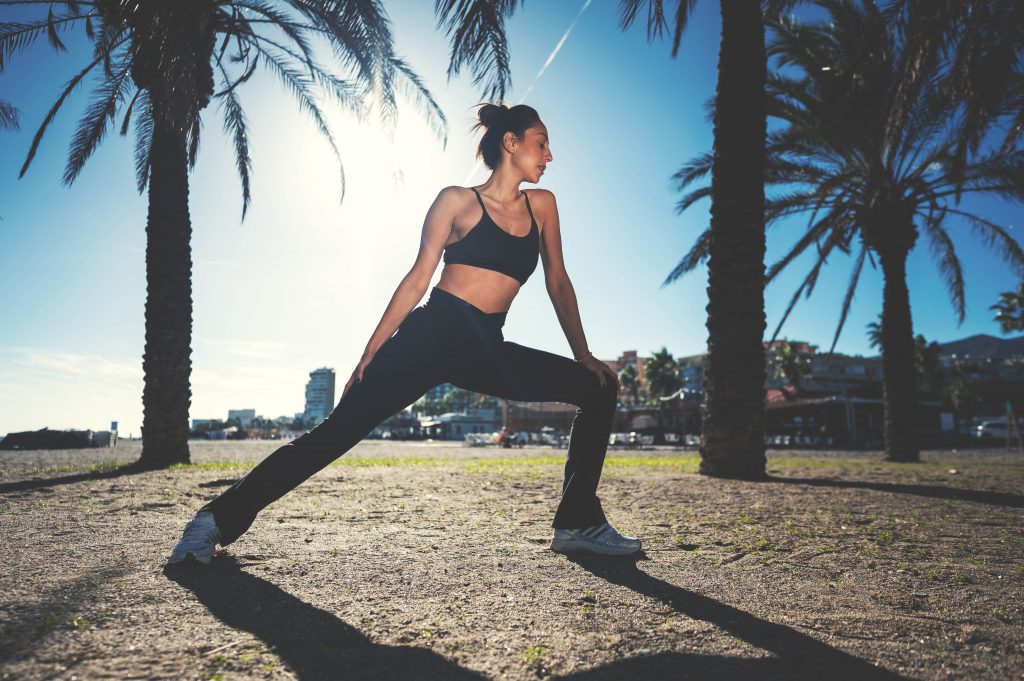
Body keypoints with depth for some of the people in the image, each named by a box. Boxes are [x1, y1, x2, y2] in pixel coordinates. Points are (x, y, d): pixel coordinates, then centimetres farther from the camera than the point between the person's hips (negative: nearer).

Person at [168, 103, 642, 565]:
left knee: (600, 389, -1)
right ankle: (220, 518, 3)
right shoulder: (458, 200, 1)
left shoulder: (541, 205, 13)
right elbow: (417, 279, -1)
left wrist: (584, 355, 9)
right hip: (430, 335, -5)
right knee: (341, 428, -11)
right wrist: (369, 355, -4)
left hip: (487, 351, 5)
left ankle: (578, 524, 4)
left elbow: (557, 282, 14)